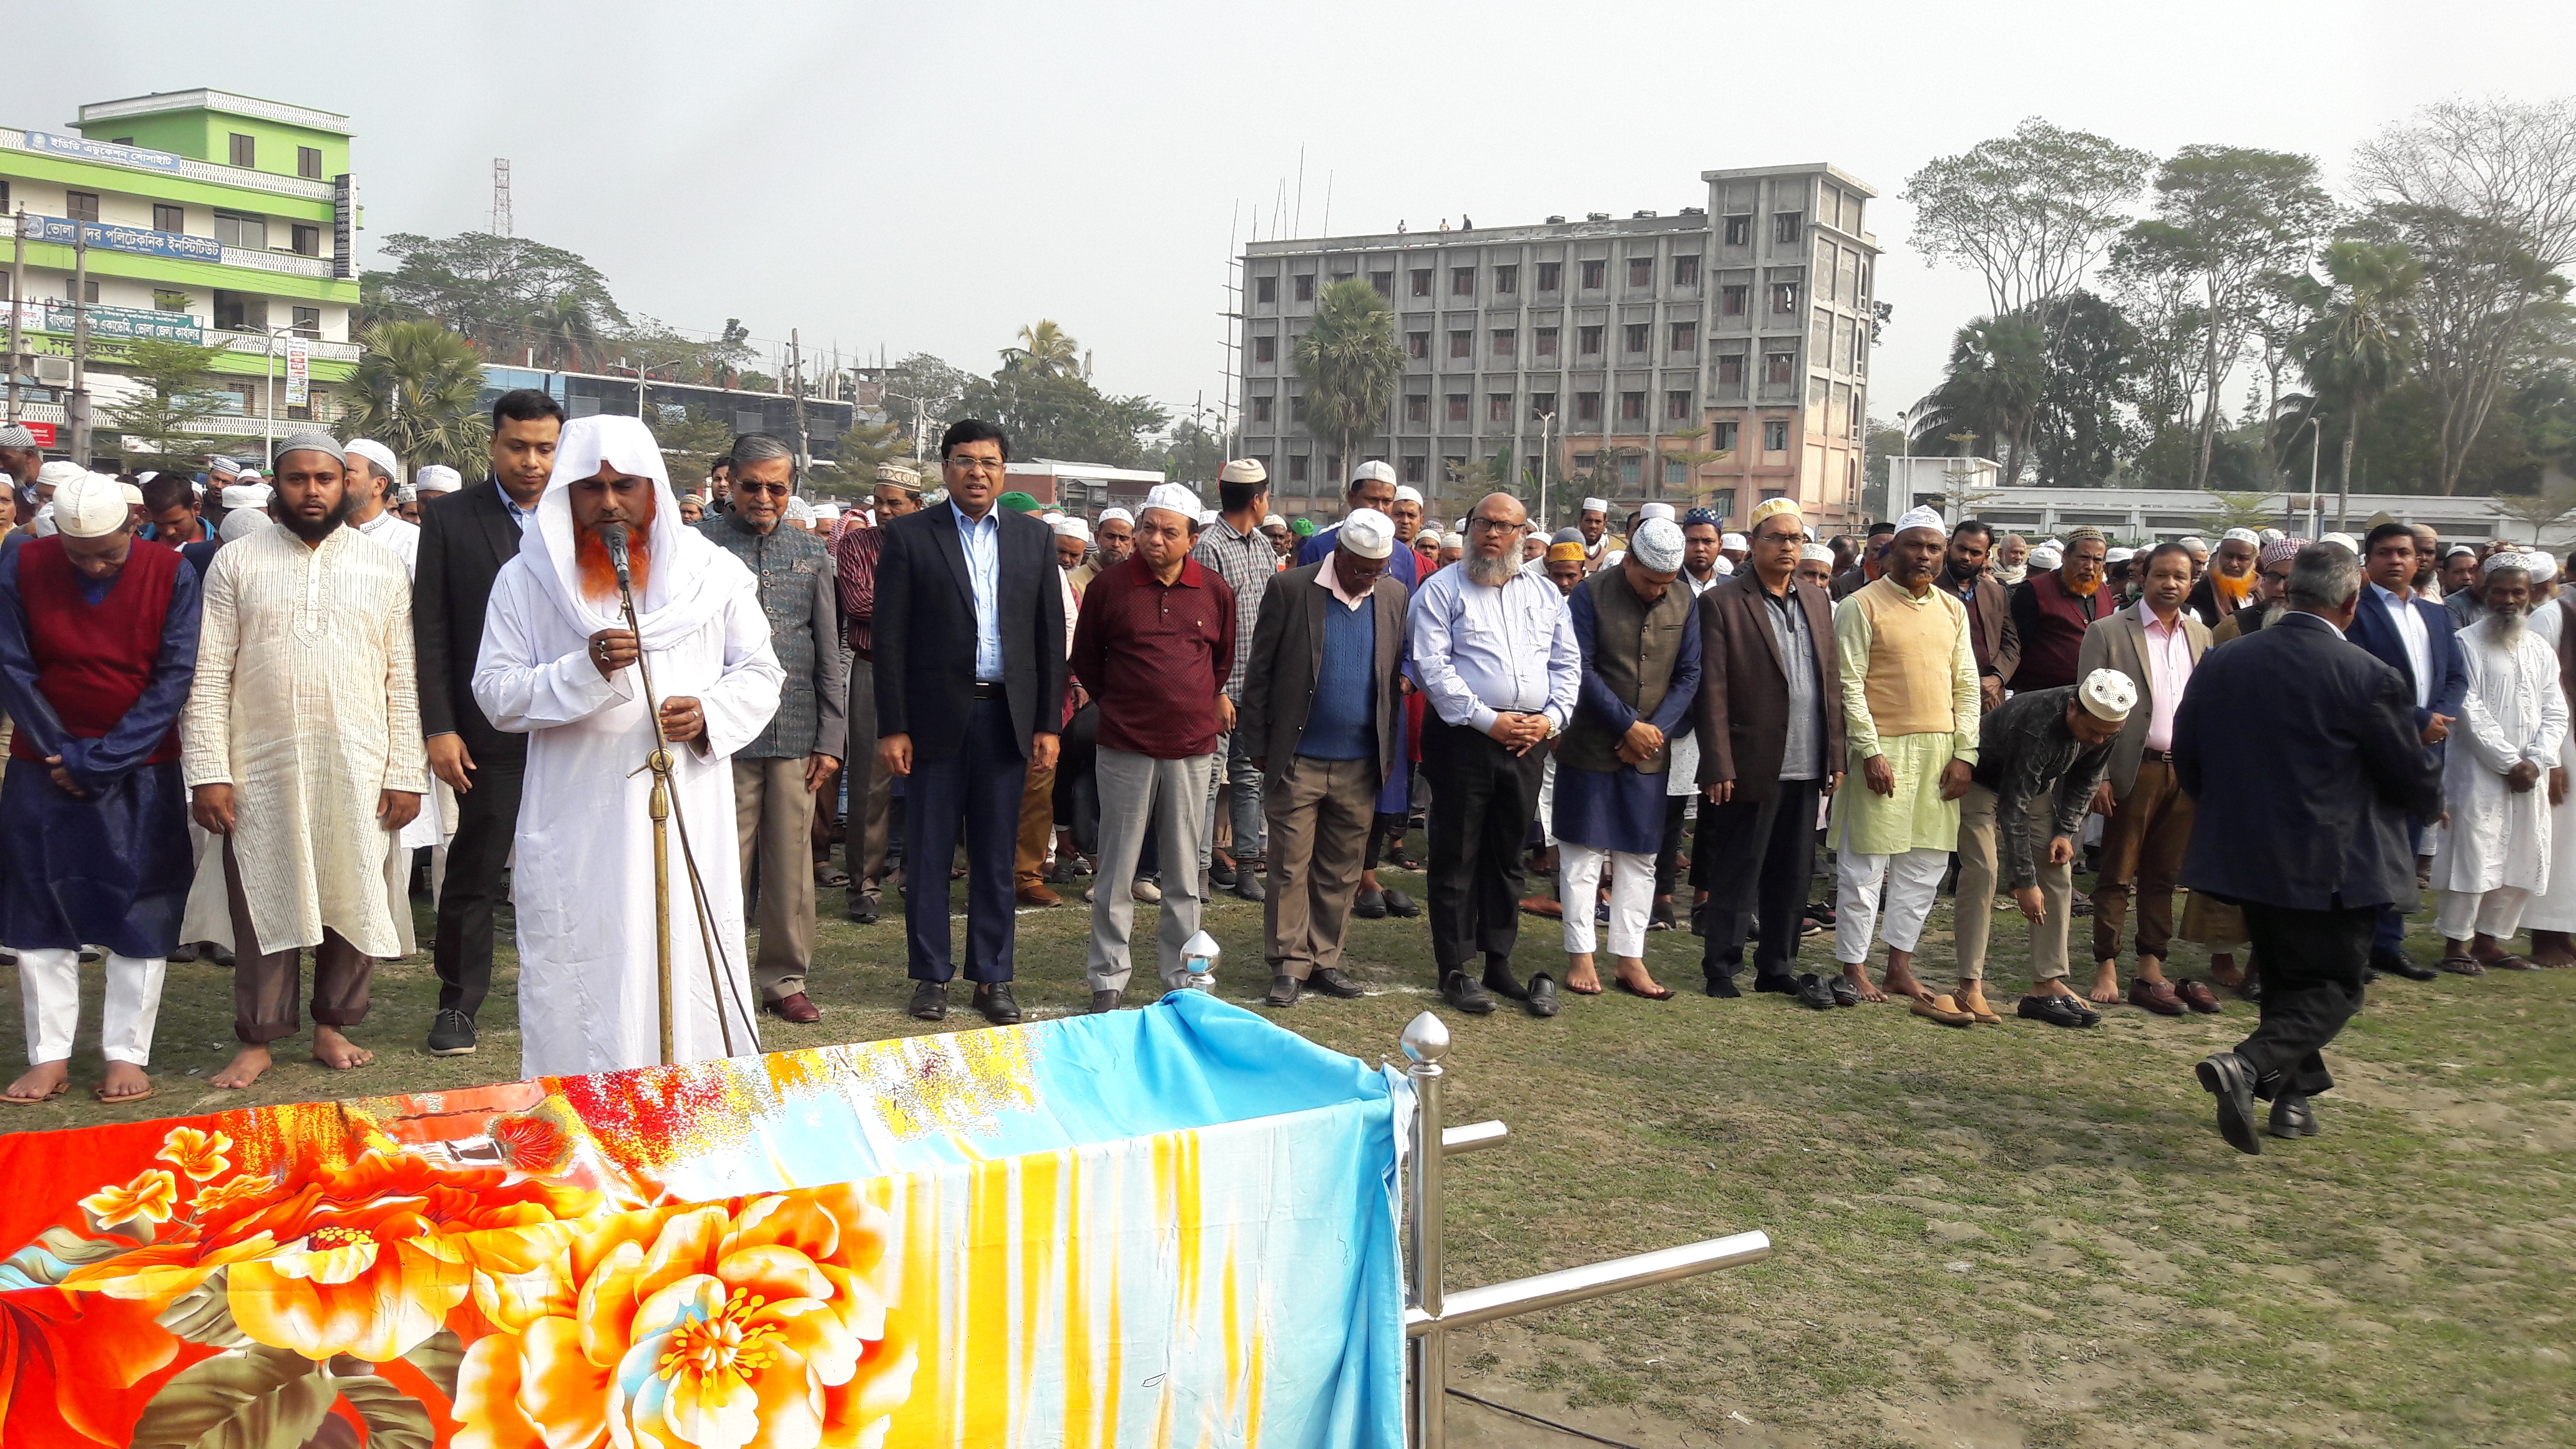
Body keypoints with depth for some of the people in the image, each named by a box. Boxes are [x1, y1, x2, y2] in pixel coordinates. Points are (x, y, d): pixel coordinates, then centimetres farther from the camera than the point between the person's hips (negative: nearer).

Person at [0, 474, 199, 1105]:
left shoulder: (171, 573, -8)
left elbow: (175, 676, -10)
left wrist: (100, 763, -13)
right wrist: (61, 755, -10)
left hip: (142, 774, -1)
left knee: (141, 913, 0)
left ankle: (127, 1055, 8)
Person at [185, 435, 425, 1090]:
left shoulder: (385, 570, 6)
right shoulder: (236, 563, 4)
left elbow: (403, 681, 4)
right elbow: (208, 674, 1)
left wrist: (405, 773, -2)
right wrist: (208, 772, -6)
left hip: (358, 774, 1)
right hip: (260, 772, -1)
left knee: (353, 903, 6)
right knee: (264, 907, 5)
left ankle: (333, 1025, 22)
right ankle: (257, 1040, 17)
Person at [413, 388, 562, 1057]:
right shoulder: (449, 520, 2)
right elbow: (430, 632, 0)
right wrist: (440, 728, -7)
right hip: (489, 732, -1)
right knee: (474, 872, 6)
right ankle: (458, 1003, 19)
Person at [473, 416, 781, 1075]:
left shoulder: (712, 572, 6)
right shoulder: (526, 579, 4)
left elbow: (759, 670, 10)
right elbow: (496, 694, -1)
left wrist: (710, 714, -10)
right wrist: (585, 669, -17)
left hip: (689, 821, 0)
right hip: (575, 835, 0)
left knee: (692, 973, 2)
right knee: (578, 994, 3)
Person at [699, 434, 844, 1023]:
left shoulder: (812, 552, 13)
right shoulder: (699, 545, 2)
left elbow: (829, 654, 13)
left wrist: (830, 740, 8)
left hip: (797, 733, 3)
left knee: (791, 863, 6)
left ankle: (784, 978, 18)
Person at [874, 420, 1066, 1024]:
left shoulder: (1034, 538, 8)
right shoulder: (910, 536, 0)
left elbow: (1051, 635, 8)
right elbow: (889, 637, -3)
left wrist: (1048, 724, 2)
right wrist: (891, 727, -8)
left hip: (1007, 716, 2)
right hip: (935, 717, -2)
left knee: (997, 855, 8)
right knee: (928, 854, 5)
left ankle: (993, 976, 17)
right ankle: (930, 975, 16)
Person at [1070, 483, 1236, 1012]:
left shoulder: (1215, 591, 3)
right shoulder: (1110, 586, -3)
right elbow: (1085, 659, 10)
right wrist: (1119, 703, 11)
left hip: (1193, 746, 2)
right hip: (1125, 747, -2)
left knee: (1184, 869, 9)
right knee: (1117, 868, 3)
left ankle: (1185, 974, 17)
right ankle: (1108, 976, 12)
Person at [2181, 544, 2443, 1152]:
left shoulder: (2221, 663, -2)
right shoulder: (2371, 679, -16)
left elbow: (2186, 758, 6)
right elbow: (2416, 781, -7)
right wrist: (2430, 802, 17)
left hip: (2245, 856, 6)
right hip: (2333, 867, -6)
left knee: (2284, 980, 22)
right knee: (2333, 988, 5)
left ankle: (2293, 1094, 27)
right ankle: (2247, 1067, -17)